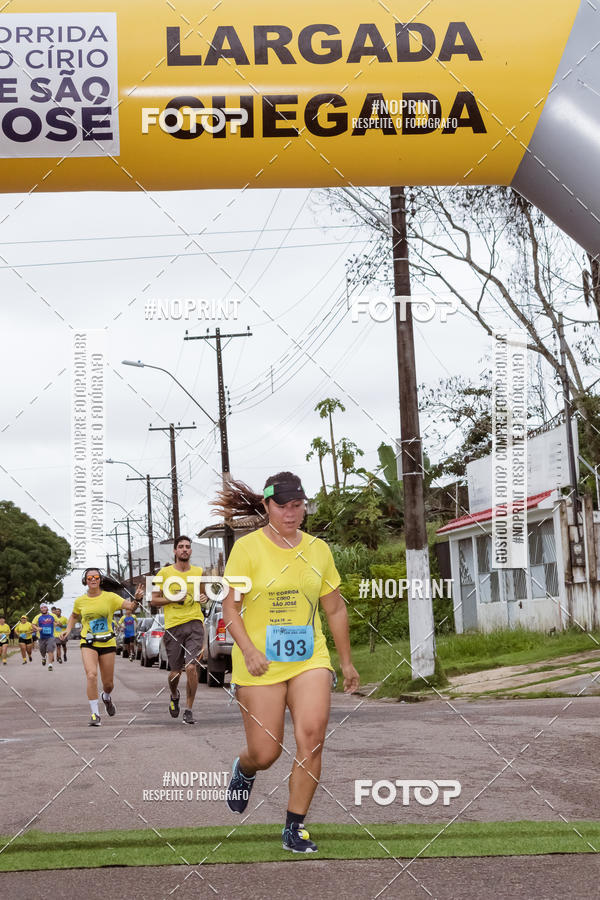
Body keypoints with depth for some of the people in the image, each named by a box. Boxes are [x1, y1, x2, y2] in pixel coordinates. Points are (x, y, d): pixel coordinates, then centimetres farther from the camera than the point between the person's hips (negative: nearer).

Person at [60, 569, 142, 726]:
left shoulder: (110, 597, -3)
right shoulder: (80, 601, 4)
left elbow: (129, 606, -15)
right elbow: (74, 616, 24)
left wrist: (136, 600, -36)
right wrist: (68, 630, 8)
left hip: (107, 642, 0)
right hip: (88, 643, 0)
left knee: (108, 683, 8)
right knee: (91, 675, -24)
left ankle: (107, 697, 46)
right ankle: (94, 714, -17)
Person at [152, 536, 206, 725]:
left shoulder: (198, 572, 9)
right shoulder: (164, 573, 3)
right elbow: (154, 600, 6)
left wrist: (204, 597, 3)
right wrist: (173, 599, -10)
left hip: (194, 623, 0)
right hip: (173, 625, 0)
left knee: (191, 667, -14)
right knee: (176, 672, 7)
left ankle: (189, 709, -1)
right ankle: (174, 696, 40)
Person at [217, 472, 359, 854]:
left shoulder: (318, 549, 7)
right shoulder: (247, 548, -4)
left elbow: (335, 609, 15)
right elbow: (231, 607, -5)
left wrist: (347, 662, 18)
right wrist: (249, 650, -20)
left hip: (310, 658, 3)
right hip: (260, 664, -2)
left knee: (312, 736, -15)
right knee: (266, 754, 0)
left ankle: (295, 827, 0)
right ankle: (244, 769, 38)